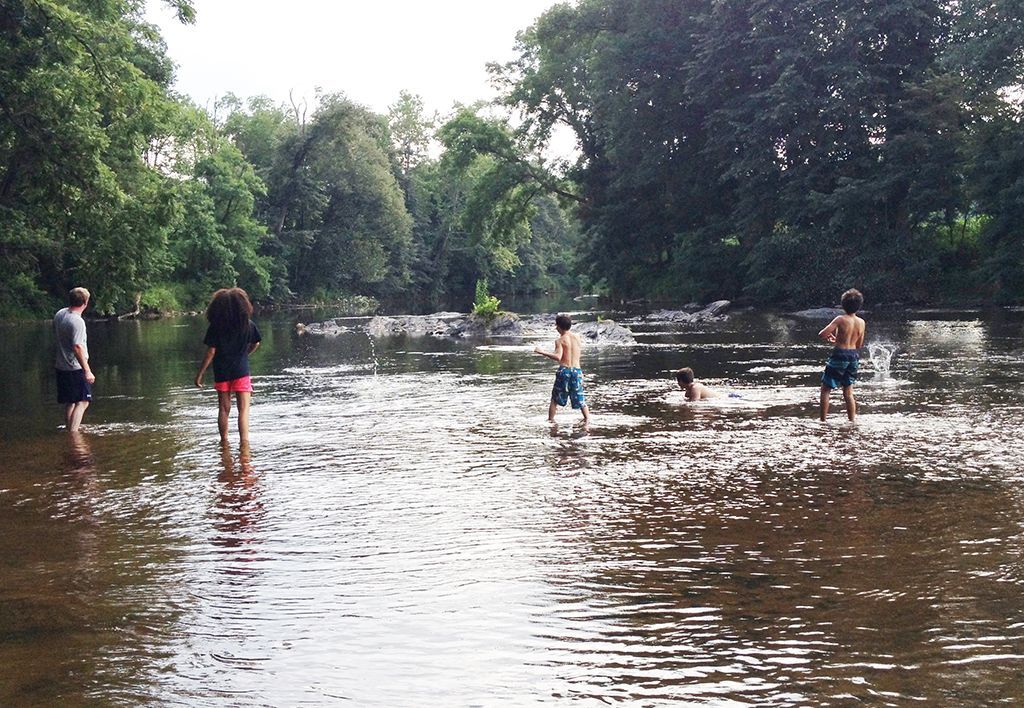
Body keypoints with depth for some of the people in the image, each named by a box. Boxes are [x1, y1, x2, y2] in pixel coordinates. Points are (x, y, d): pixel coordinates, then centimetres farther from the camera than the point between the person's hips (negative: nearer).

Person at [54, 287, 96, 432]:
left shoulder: (59, 314, 6)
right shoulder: (77, 321, -21)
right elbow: (77, 347, -26)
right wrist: (87, 370, -26)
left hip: (61, 367, 9)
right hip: (76, 369, -9)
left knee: (69, 402, 17)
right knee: (82, 402, -6)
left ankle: (70, 430, 24)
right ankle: (73, 433, -13)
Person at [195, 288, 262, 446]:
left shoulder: (215, 327, -8)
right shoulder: (249, 325, -4)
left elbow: (211, 352, -10)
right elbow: (256, 344, 10)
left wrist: (200, 374, -2)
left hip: (221, 372, 1)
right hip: (241, 371, -1)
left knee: (224, 409, 13)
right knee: (244, 409, -3)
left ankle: (224, 441, 24)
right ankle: (244, 441, -16)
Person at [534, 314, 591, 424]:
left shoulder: (560, 340, -6)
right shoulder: (577, 337, 7)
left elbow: (558, 357, -20)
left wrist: (543, 352, -17)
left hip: (564, 370, -3)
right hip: (577, 370, 3)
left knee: (555, 398, 10)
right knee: (580, 399, 8)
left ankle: (550, 419, 11)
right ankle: (587, 419, -2)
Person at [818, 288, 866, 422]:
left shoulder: (841, 319, -14)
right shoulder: (861, 323, 3)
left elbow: (822, 334, -18)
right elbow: (859, 344, 14)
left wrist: (828, 336, 6)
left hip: (840, 355, -5)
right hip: (854, 356, 6)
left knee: (825, 389, 4)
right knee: (848, 392, 16)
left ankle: (823, 420, 0)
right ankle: (852, 421, 16)